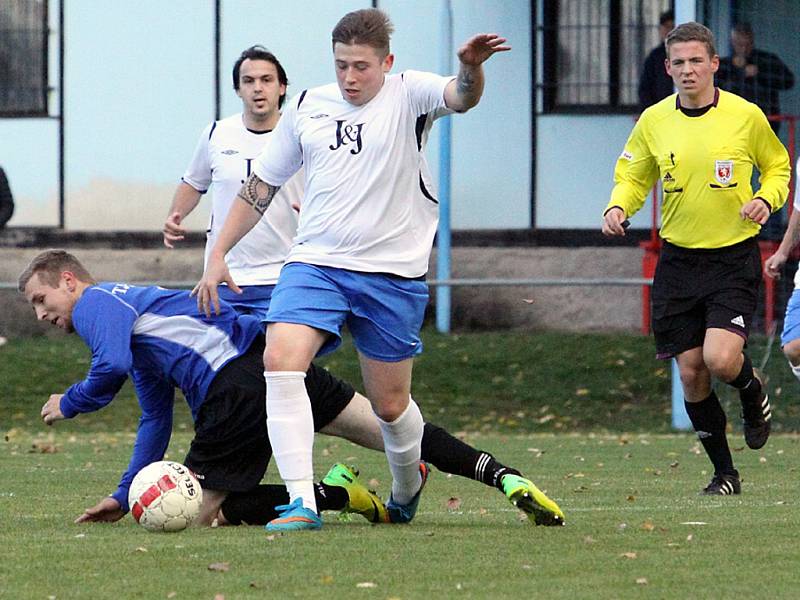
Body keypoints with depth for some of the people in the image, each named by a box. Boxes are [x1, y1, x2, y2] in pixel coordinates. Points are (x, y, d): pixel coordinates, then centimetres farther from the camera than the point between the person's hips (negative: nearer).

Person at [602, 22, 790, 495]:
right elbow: (632, 177, 13)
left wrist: (766, 200, -11)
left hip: (734, 258, -3)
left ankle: (752, 390, 17)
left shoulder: (746, 116, -5)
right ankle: (724, 473, 18)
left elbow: (778, 168, 10)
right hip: (678, 258, 3)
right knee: (691, 373, 1)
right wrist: (618, 208, -8)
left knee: (721, 359, -21)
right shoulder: (654, 121, 1)